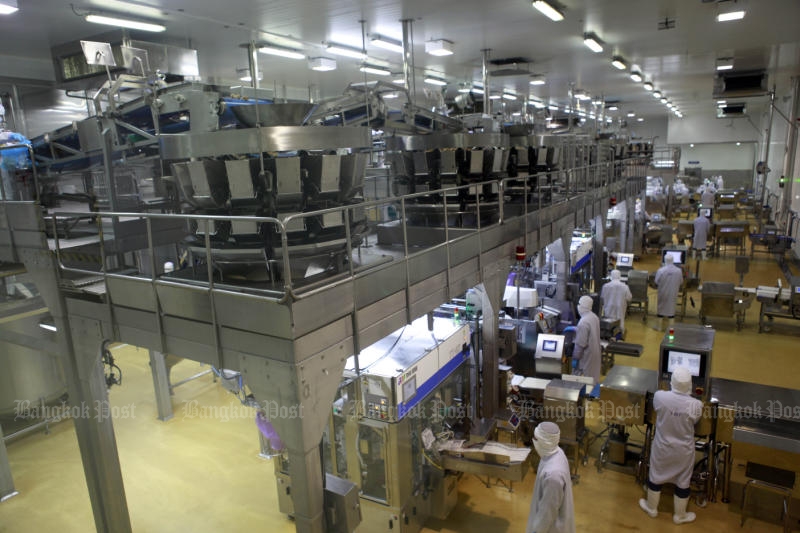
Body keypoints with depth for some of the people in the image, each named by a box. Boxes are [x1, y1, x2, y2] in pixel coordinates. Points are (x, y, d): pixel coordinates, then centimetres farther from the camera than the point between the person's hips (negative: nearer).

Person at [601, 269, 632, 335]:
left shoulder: (605, 286, -13)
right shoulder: (625, 287, -12)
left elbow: (602, 297, 0)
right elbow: (629, 298, 0)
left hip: (608, 312, 0)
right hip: (620, 312, 0)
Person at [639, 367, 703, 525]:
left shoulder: (659, 396, -25)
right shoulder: (696, 405, -27)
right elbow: (694, 422, -5)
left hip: (662, 447, 1)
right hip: (683, 451, 0)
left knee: (655, 476, 22)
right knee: (683, 482, 22)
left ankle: (652, 508, 43)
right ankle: (679, 515, 43)